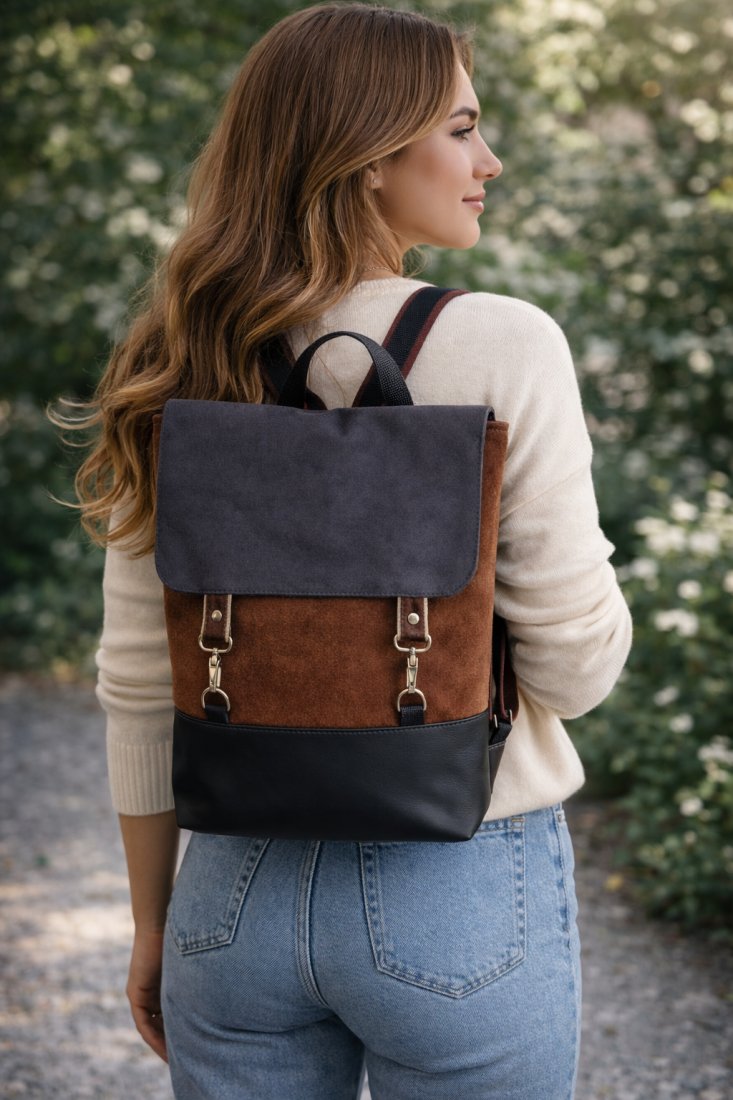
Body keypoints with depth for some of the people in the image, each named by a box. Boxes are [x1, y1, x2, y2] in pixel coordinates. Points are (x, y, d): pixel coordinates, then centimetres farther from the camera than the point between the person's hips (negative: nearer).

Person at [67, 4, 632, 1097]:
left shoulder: (180, 372, -2)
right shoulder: (501, 348, -15)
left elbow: (139, 687, 2)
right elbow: (575, 665, -12)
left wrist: (153, 924, 13)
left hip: (241, 885, 4)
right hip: (461, 887, -3)